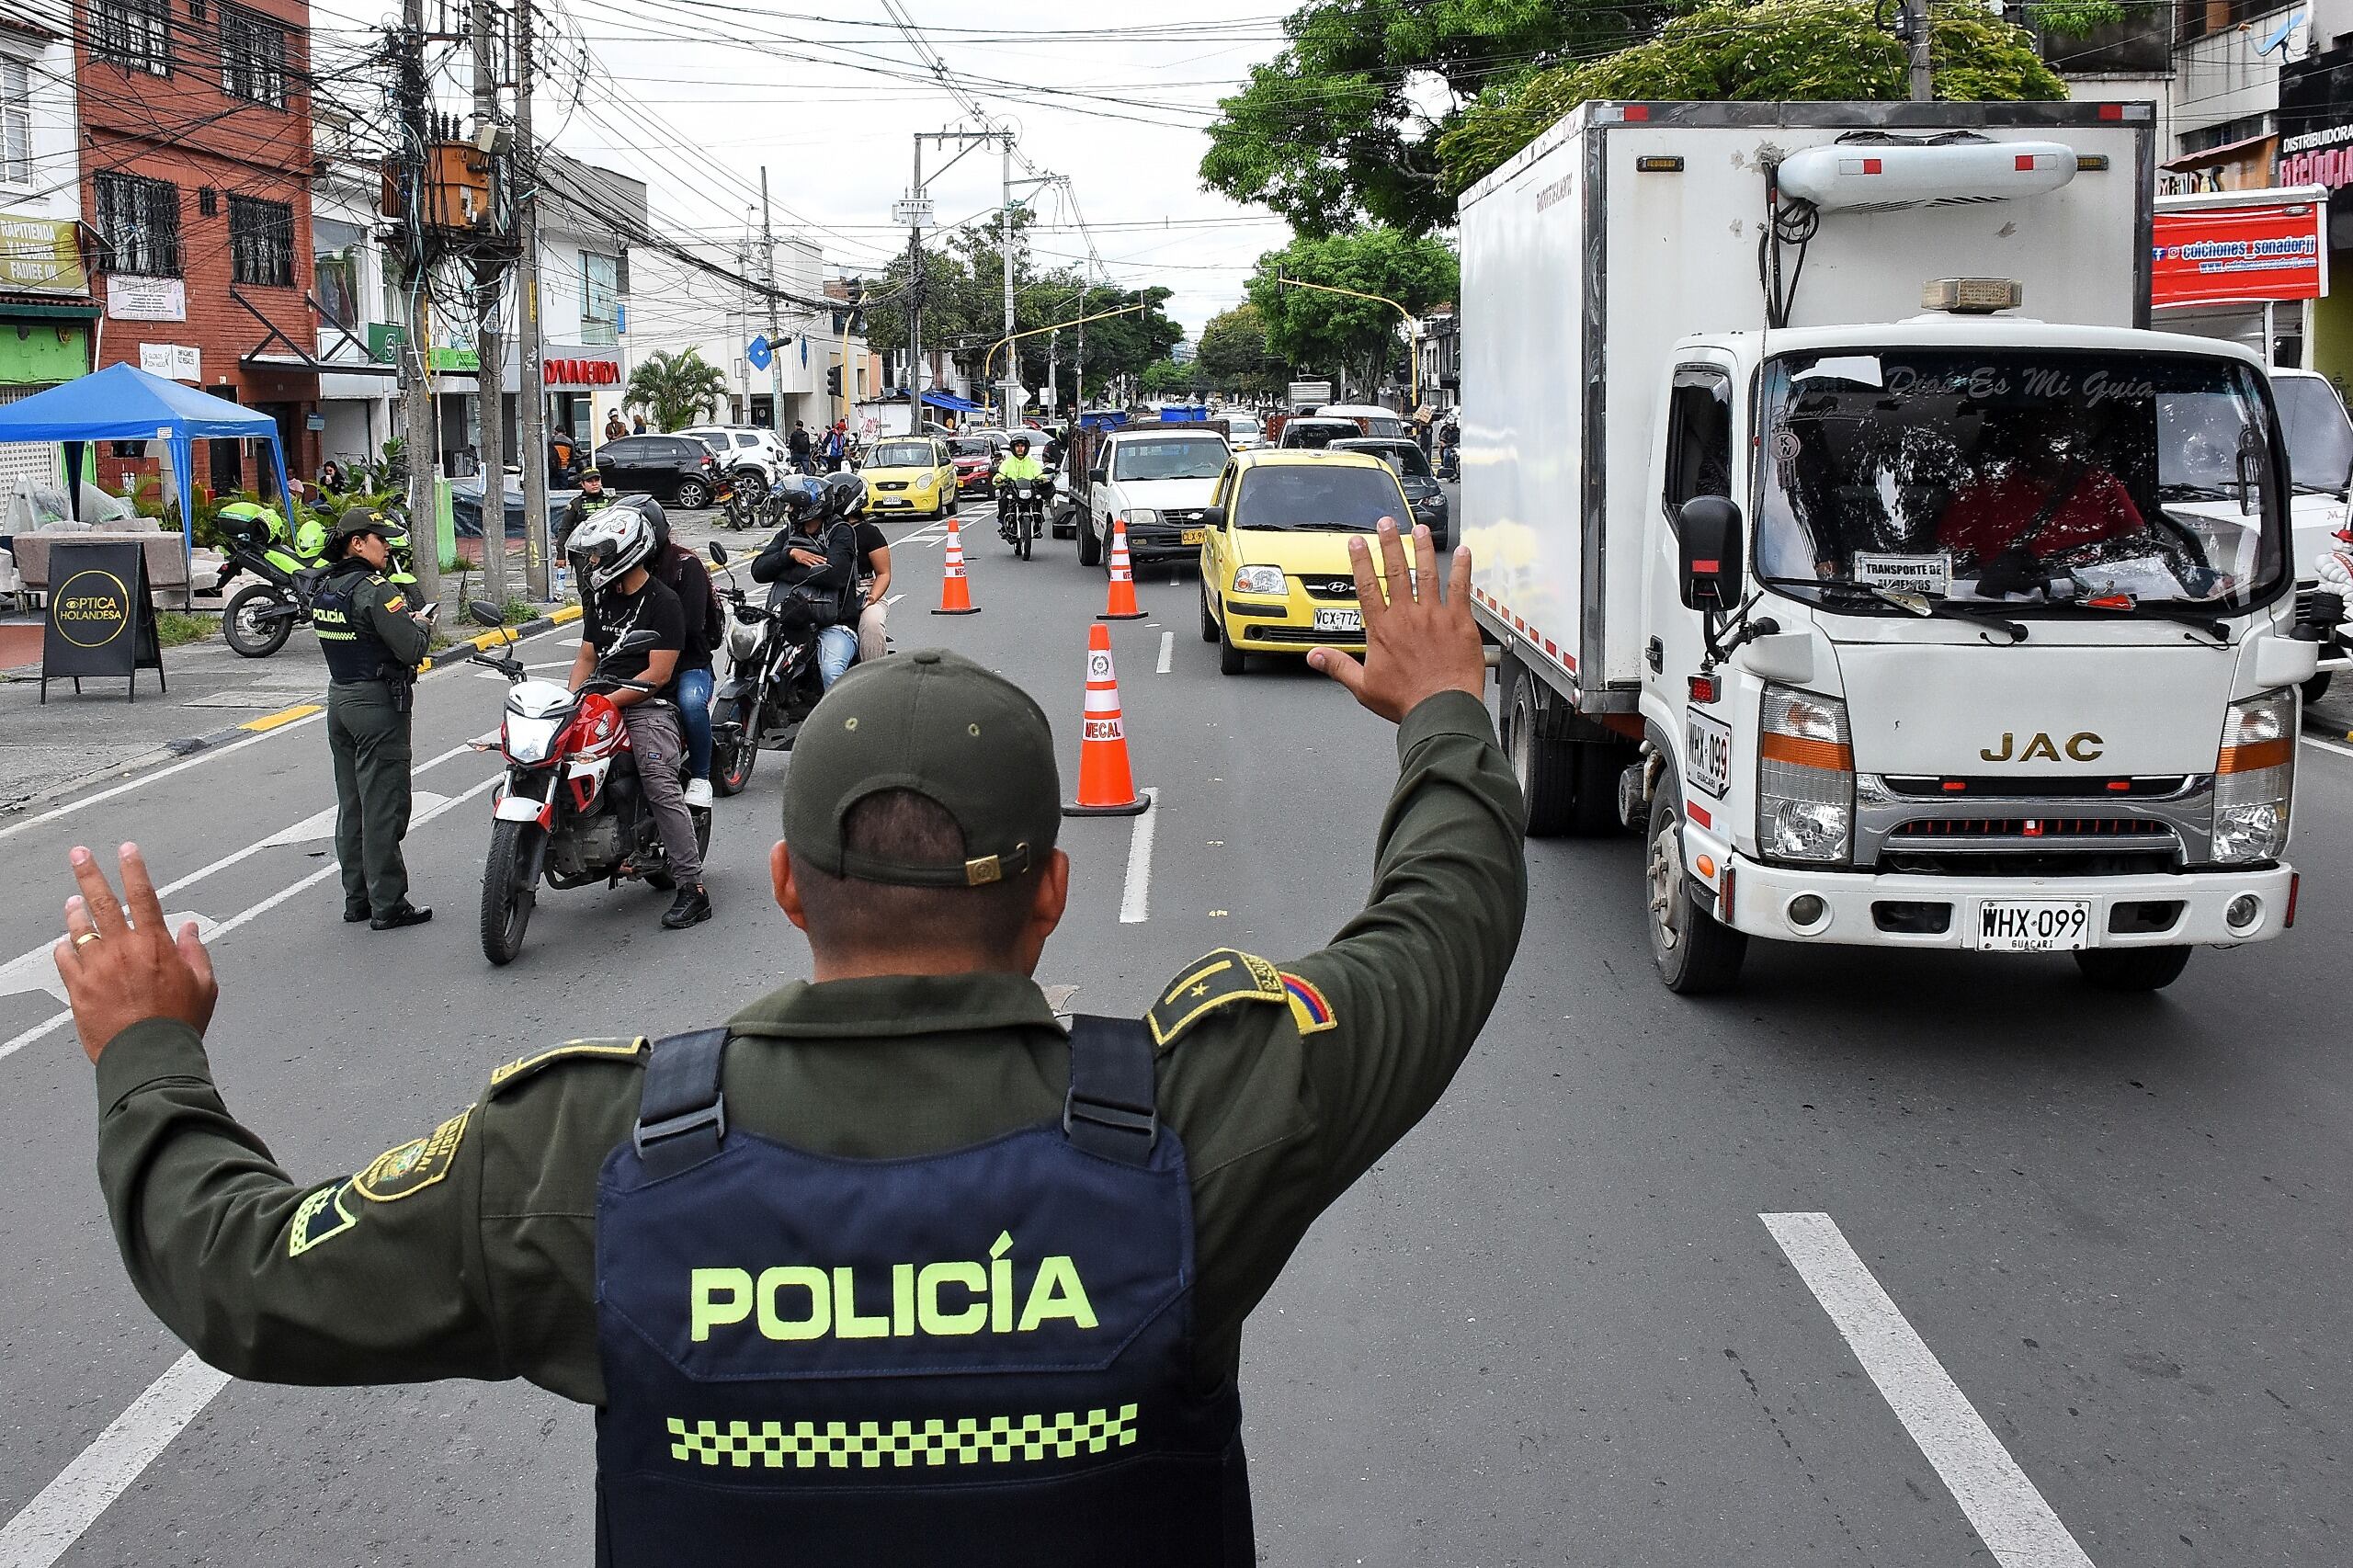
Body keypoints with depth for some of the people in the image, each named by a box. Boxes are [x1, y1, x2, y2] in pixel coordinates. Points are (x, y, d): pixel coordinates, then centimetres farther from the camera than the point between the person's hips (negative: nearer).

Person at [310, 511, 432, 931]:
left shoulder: (326, 589, 9)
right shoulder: (376, 589, -18)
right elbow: (412, 649, -22)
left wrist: (402, 621, 9)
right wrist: (420, 625, -2)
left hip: (339, 698, 9)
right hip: (378, 703, -9)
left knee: (351, 805, 14)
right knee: (384, 806, -4)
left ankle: (356, 897, 21)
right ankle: (388, 905, 0)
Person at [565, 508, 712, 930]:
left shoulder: (663, 602, -7)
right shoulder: (599, 598, 18)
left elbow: (658, 674, -13)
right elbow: (587, 655, 21)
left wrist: (606, 701, -19)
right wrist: (573, 700, 1)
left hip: (648, 706, -7)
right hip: (601, 702, 7)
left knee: (662, 790, -22)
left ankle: (692, 888, -22)